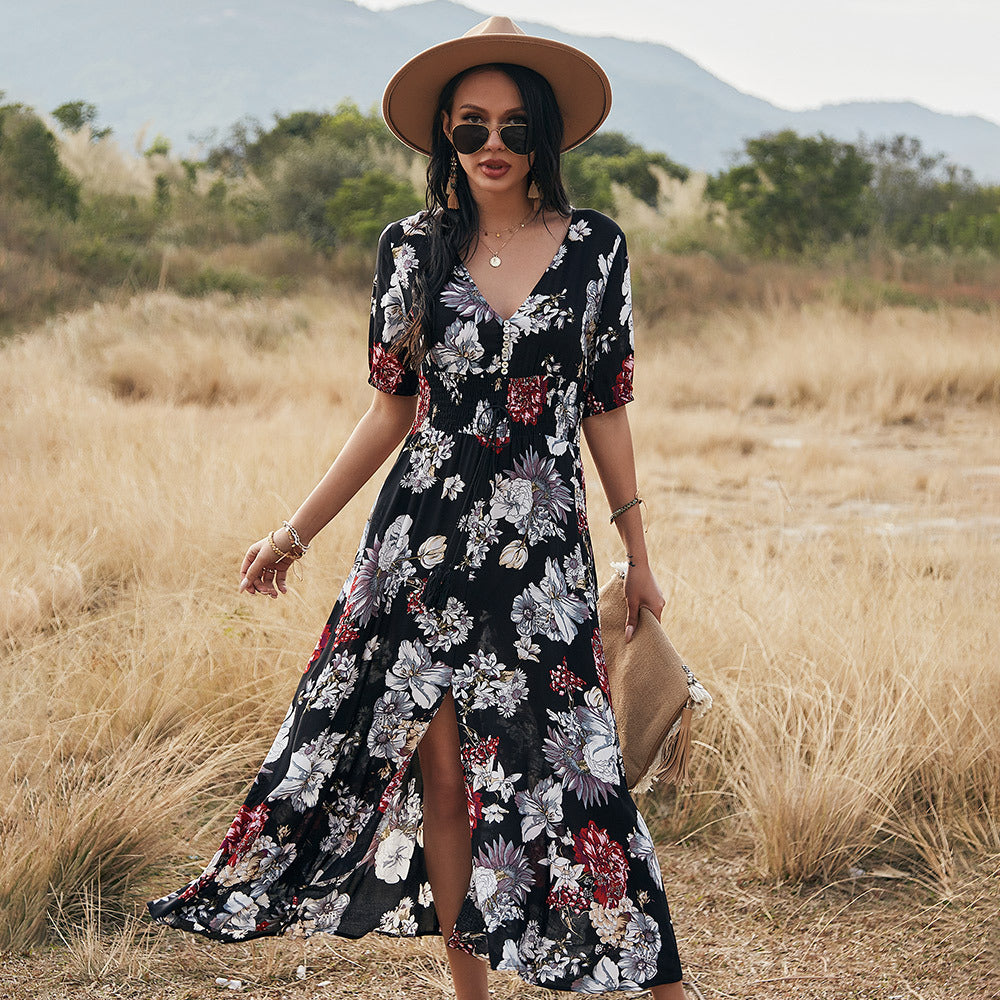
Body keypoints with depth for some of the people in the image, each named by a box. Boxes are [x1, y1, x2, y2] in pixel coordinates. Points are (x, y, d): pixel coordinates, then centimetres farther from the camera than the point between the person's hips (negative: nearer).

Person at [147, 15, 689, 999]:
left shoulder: (595, 247, 1)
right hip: (425, 541, 2)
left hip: (542, 549, -1)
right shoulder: (412, 249, 3)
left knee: (551, 762, -7)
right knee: (441, 771, 3)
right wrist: (294, 533, 8)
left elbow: (606, 409, 7)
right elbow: (393, 408, 9)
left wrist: (638, 554, 8)